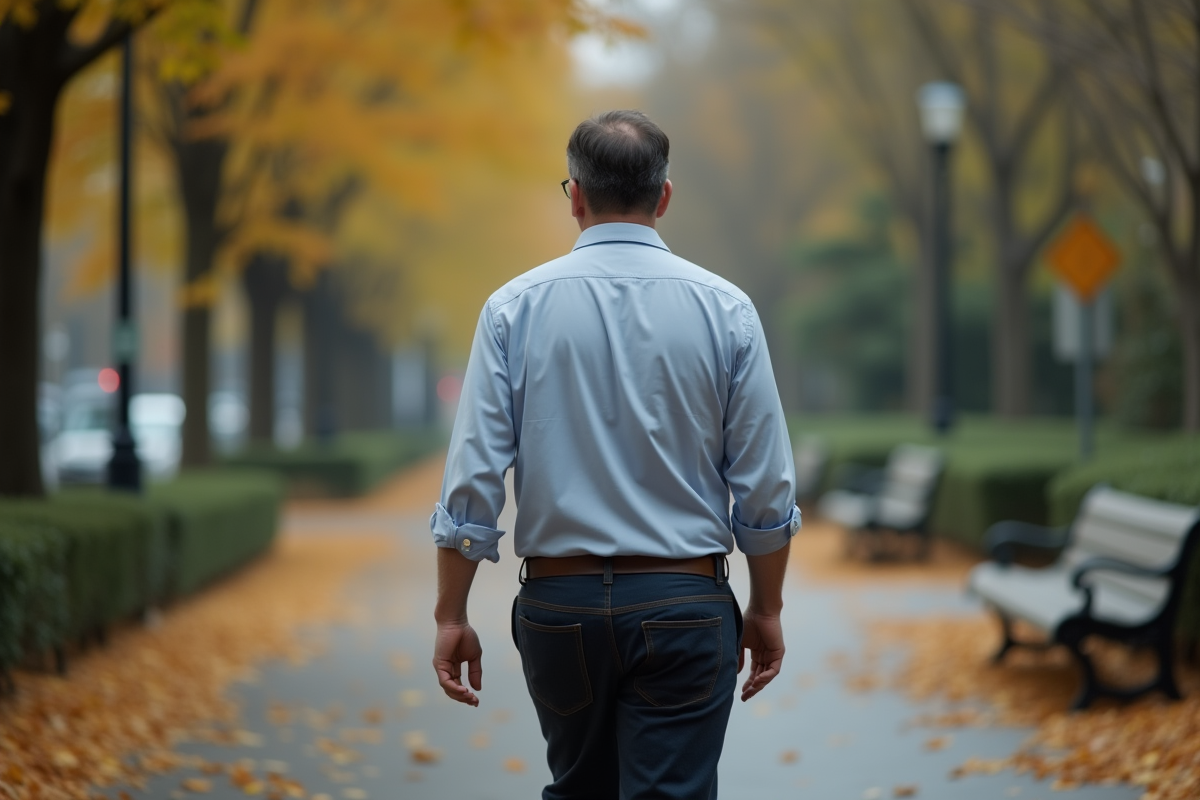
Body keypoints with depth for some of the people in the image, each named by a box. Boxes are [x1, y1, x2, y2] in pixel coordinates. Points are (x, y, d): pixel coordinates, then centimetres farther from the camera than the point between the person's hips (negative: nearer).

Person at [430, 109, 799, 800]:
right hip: (682, 605, -2)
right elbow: (766, 485, -2)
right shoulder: (724, 309, -3)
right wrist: (767, 610, 9)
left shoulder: (515, 308, -3)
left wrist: (451, 616, 1)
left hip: (559, 602, 2)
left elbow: (474, 477, -6)